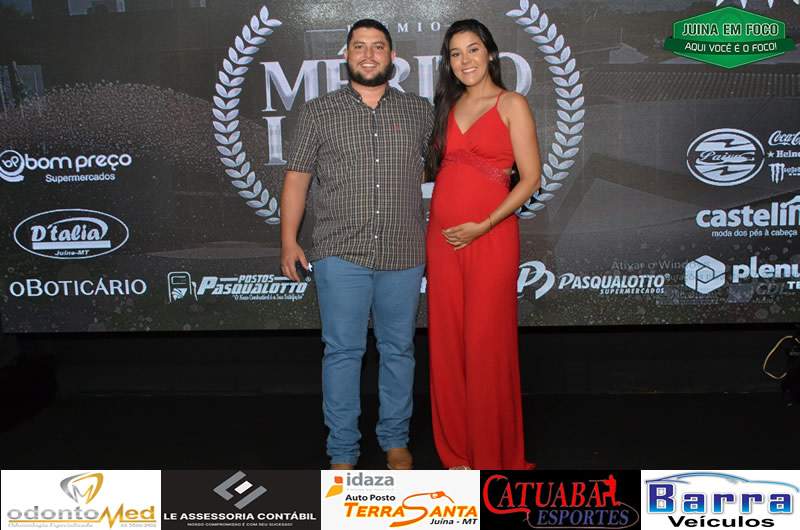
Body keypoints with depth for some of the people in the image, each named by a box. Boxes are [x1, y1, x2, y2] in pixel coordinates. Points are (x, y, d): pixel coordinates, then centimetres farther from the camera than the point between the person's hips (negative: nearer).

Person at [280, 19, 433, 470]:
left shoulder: (419, 111, 8)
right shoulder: (319, 112, 5)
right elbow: (297, 177, 5)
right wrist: (289, 240, -1)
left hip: (404, 255, 2)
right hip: (341, 255, -1)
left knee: (399, 349, 10)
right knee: (343, 351, 2)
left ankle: (396, 440, 27)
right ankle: (343, 451, 15)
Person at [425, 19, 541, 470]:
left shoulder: (512, 104, -1)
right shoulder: (449, 107, 15)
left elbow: (531, 179, -7)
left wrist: (483, 226, -14)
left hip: (490, 236, -5)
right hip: (443, 237, 5)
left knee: (486, 344, -1)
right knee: (447, 342, 8)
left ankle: (494, 453, 14)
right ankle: (457, 449, 22)